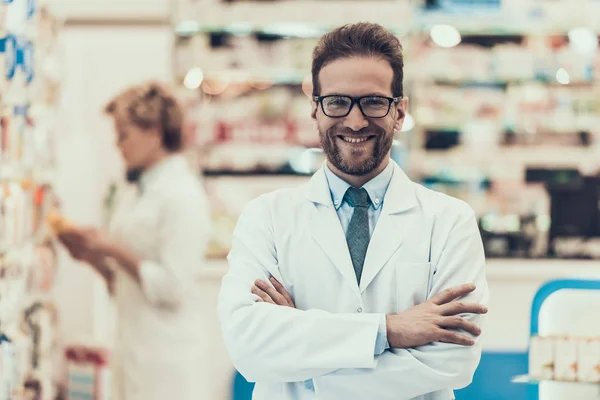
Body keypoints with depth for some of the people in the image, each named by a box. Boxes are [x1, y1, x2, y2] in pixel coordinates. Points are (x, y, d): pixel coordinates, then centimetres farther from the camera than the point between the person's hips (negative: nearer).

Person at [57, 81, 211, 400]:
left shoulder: (183, 196, -12)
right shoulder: (131, 195, 14)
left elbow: (172, 287, -17)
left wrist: (116, 249, -14)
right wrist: (92, 256, 3)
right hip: (133, 347, 8)